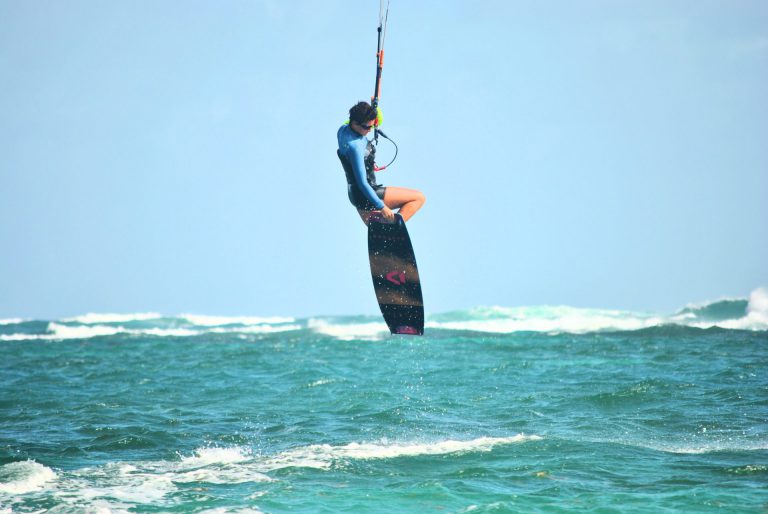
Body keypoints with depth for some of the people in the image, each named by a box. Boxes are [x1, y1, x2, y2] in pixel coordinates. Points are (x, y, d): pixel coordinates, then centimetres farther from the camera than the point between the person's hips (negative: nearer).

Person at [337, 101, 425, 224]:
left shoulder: (343, 130, 0)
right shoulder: (355, 146, -28)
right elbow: (362, 183, -27)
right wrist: (381, 206, -23)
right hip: (365, 196, -10)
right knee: (419, 198, -6)